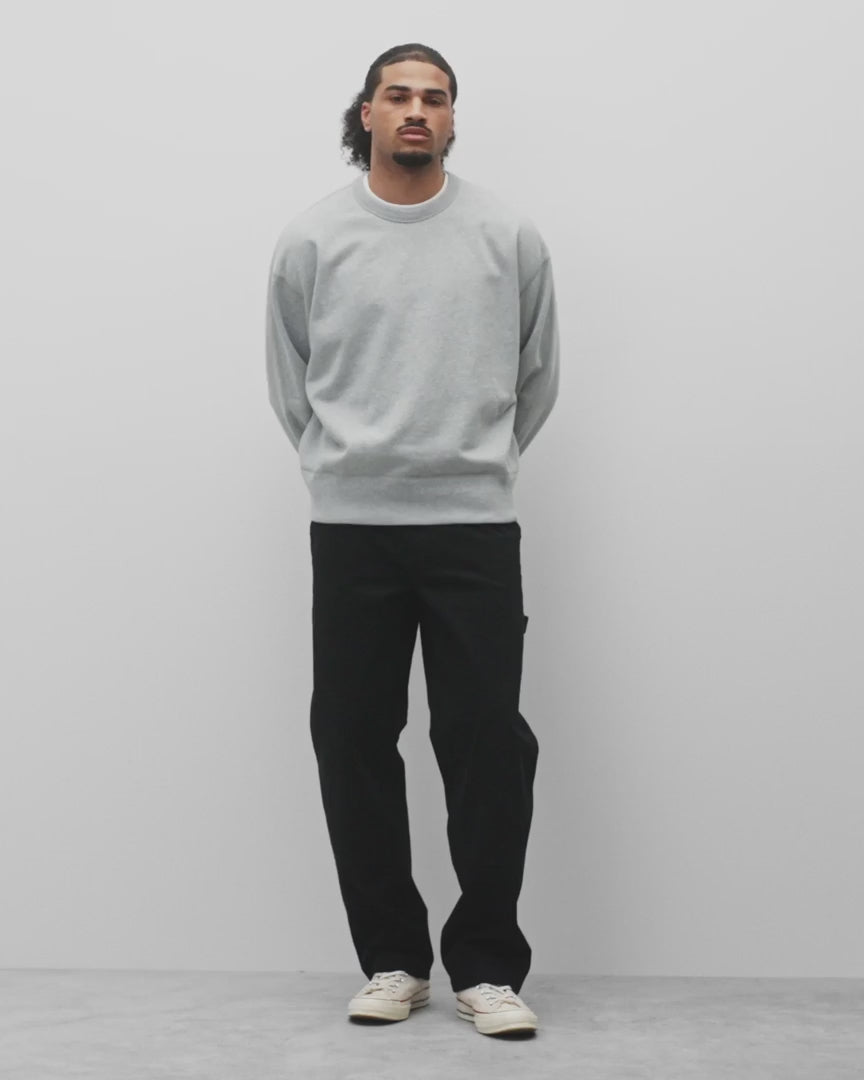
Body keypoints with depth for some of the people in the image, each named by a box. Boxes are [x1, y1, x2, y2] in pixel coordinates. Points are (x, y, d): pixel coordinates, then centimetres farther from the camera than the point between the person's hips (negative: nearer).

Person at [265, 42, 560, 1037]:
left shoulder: (510, 237, 2)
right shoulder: (312, 238, 2)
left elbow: (535, 378, 14)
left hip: (476, 525, -1)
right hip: (350, 527, 1)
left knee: (488, 741, -2)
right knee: (353, 742, 5)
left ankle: (487, 967, 10)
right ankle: (392, 958, 19)